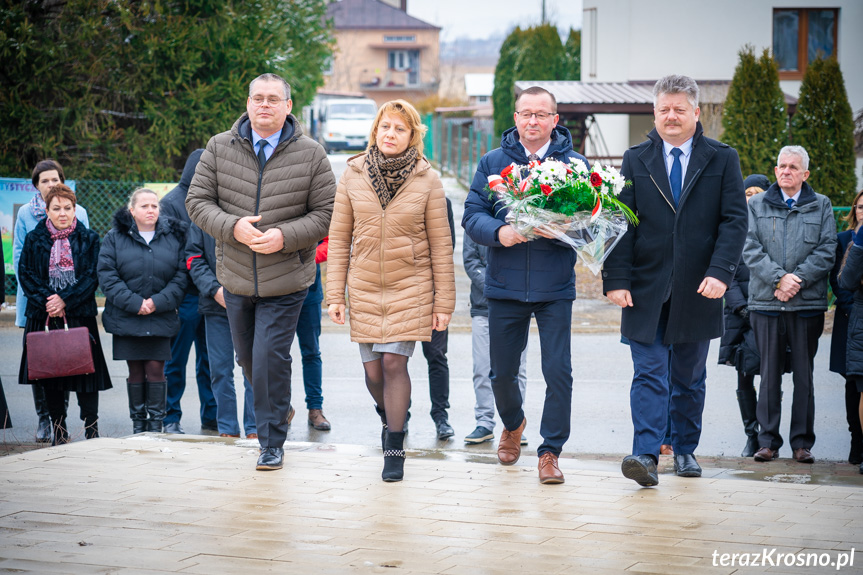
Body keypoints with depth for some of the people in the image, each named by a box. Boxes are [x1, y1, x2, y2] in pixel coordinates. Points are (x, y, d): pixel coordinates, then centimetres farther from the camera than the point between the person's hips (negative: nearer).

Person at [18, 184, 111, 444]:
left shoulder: (89, 239, 5)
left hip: (80, 317, -2)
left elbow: (93, 276, -2)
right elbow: (25, 274, 2)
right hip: (44, 317, 2)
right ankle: (59, 433, 13)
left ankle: (92, 431, 3)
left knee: (85, 372, -5)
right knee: (49, 376, 4)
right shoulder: (34, 239, 8)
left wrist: (65, 300, -12)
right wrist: (47, 301, -11)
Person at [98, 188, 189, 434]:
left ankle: (156, 422, 6)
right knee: (135, 371, 6)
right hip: (126, 319, 0)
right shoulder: (115, 238, 2)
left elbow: (180, 277, 0)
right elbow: (107, 276, -5)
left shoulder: (173, 237, 5)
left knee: (156, 369, -3)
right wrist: (134, 303, -14)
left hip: (161, 319, 0)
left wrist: (158, 302, -12)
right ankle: (138, 422, 15)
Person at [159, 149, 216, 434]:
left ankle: (211, 416, 17)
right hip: (186, 295, -6)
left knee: (209, 358, 10)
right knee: (176, 360, 2)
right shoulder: (172, 203, -5)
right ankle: (170, 418, 10)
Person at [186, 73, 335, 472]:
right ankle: (279, 408, 45)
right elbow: (197, 200, -1)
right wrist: (232, 227, -19)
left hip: (286, 280, -4)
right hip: (236, 277, 4)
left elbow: (326, 212, -5)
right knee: (247, 357, 17)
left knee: (271, 357, -8)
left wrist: (285, 236, -21)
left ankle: (272, 442, 7)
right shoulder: (220, 148, 0)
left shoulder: (310, 155, -5)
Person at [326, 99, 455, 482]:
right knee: (373, 370, 4)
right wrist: (334, 294, 0)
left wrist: (443, 302, -3)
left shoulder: (426, 180, -3)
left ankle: (395, 449, 1)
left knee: (394, 363, -12)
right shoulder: (353, 175, 2)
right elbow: (339, 238, 5)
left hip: (410, 287, -2)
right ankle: (390, 417, 37)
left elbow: (440, 245, -1)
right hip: (364, 288, 2)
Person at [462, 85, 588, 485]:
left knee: (558, 370, -7)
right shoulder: (493, 163, 7)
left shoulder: (574, 164, 3)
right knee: (501, 372, 11)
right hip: (504, 284, 2)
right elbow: (472, 215, 2)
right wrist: (499, 232, -18)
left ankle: (550, 451, 8)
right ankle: (513, 424, 42)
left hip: (555, 287, -2)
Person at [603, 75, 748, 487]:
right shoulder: (635, 160, 6)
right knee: (649, 374, -8)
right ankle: (646, 455, -14)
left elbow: (734, 220, -3)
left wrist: (720, 272, -16)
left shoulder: (722, 160, 4)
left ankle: (685, 449, 25)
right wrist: (617, 279, -8)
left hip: (697, 290, 1)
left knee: (689, 377, 12)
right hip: (646, 288, 0)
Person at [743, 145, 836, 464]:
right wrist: (779, 278, -13)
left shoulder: (821, 206, 9)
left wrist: (798, 279, -11)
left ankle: (802, 442, 10)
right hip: (766, 303, 0)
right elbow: (751, 249, 0)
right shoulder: (757, 205, 10)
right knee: (770, 374, 3)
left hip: (808, 303, 0)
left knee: (804, 375, 3)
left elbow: (827, 251, 1)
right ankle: (768, 441, 10)